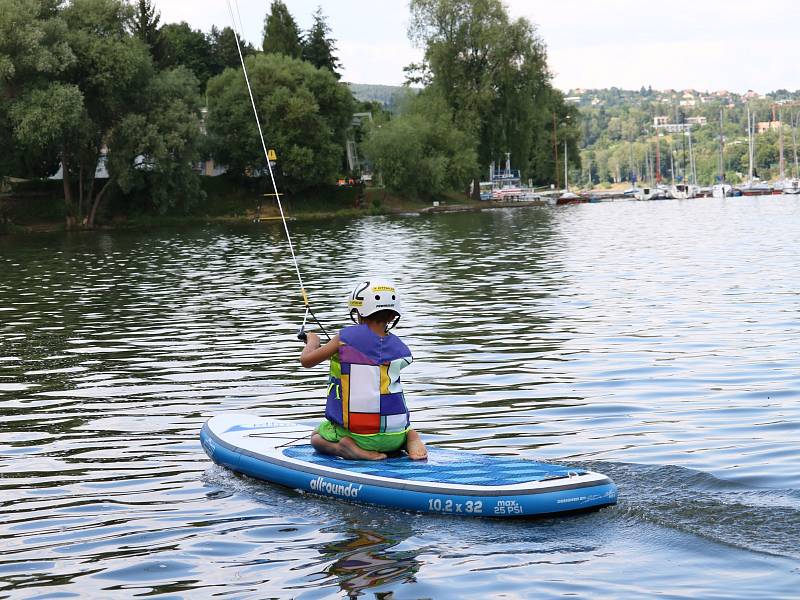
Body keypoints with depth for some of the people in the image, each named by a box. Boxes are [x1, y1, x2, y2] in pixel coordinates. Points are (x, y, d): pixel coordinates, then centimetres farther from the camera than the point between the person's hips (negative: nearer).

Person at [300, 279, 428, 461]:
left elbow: (306, 360, 1)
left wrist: (312, 341, 22)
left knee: (317, 437, 29)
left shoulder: (347, 337, -9)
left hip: (352, 431, -2)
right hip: (394, 438, 2)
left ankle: (344, 447, -3)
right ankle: (410, 438, 4)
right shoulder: (399, 349, -2)